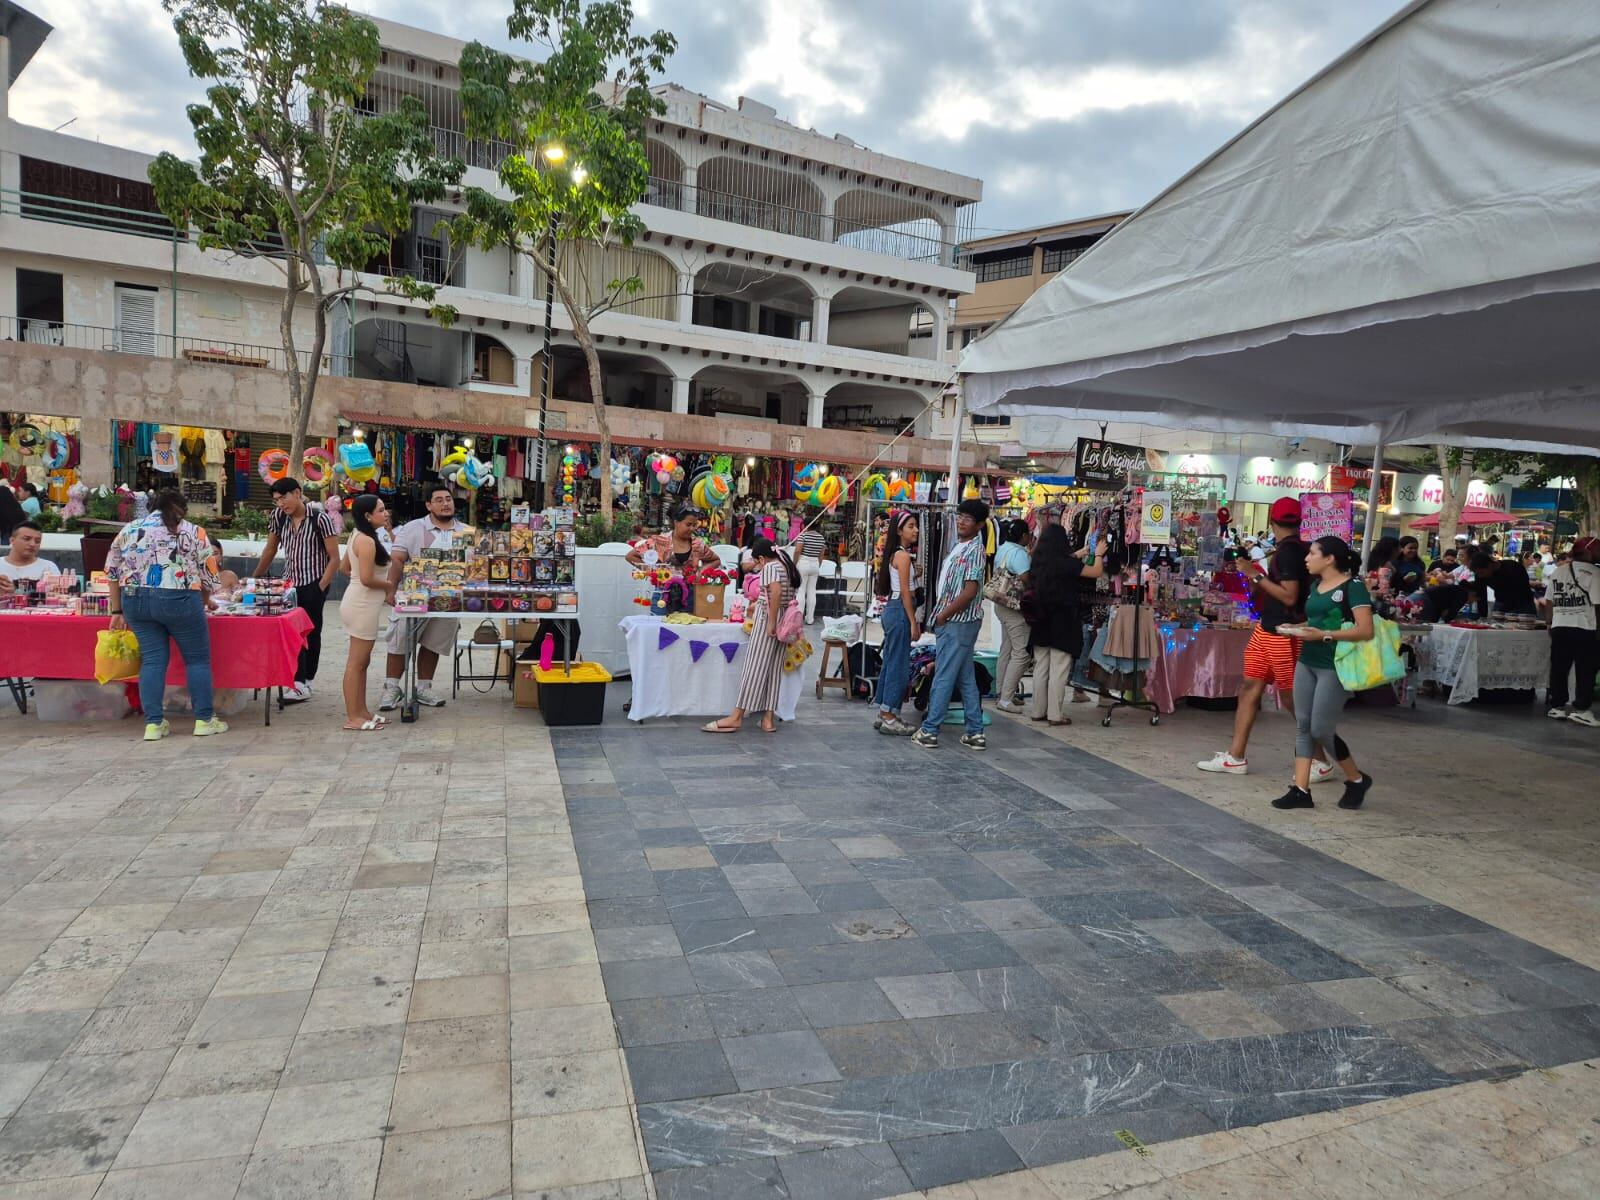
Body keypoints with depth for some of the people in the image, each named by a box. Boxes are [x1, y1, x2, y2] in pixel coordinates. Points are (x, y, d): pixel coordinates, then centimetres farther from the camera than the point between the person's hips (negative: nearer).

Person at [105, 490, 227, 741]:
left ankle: (153, 723, 10)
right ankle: (205, 719, 12)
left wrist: (118, 611, 20)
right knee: (198, 658, 8)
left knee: (152, 659, 11)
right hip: (178, 599, -4)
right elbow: (208, 579, 6)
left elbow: (113, 572, 15)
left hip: (134, 599, 4)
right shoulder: (193, 532, 7)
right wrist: (199, 606, 22)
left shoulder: (129, 529, 17)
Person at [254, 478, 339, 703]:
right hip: (289, 582, 4)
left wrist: (321, 587, -14)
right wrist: (255, 579, 19)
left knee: (311, 631, 2)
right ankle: (300, 683, -5)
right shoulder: (279, 516, 3)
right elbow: (270, 550, 16)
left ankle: (305, 682, 8)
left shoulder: (320, 518, -11)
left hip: (314, 584, -4)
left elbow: (334, 558, -10)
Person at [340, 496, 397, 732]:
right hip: (362, 605, -11)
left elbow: (346, 567, 22)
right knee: (356, 663, -4)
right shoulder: (366, 540, -19)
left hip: (362, 603, 11)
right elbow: (367, 578, -24)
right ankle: (352, 718, 3)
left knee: (362, 661, 15)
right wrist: (390, 586, -5)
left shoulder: (359, 536, 13)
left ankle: (361, 711, 23)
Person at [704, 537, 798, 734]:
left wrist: (771, 621, -25)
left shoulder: (770, 567, -11)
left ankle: (736, 717, -4)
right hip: (784, 621, 8)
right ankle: (769, 719, 8)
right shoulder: (786, 566, 14)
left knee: (755, 667, -7)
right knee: (773, 669, 8)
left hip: (768, 619, -8)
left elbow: (776, 592, -27)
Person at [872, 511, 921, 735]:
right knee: (899, 665, -5)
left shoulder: (896, 554, 14)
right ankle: (890, 718, 0)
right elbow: (905, 592, -17)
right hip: (900, 611, -10)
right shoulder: (903, 555, -13)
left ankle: (884, 715, 19)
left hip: (891, 609, 10)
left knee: (890, 663, 13)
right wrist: (913, 622, -16)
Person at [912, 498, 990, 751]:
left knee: (943, 677, -3)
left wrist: (943, 616, -13)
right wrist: (940, 615, 11)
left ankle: (929, 731, 4)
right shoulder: (958, 546, 14)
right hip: (952, 622, 10)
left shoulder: (974, 550, -14)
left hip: (959, 623, -10)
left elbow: (970, 591, -20)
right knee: (966, 678, 11)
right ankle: (976, 733, 17)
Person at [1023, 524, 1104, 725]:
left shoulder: (1039, 562, 3)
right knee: (1059, 670, 0)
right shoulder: (1065, 563, -15)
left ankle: (1038, 711, 19)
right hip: (1062, 623, -6)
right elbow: (1097, 572, -5)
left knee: (1040, 668, 13)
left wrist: (1078, 554, 31)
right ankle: (1054, 714, 2)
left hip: (1041, 622, 6)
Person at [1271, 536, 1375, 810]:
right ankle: (1301, 790, 5)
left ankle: (1357, 779, 19)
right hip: (1306, 663, 8)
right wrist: (1294, 628, 6)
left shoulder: (1353, 586, -11)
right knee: (1303, 726, 3)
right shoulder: (1316, 585, 12)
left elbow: (1366, 631, -18)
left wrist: (1324, 635, -25)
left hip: (1335, 667, -8)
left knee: (1321, 729, -5)